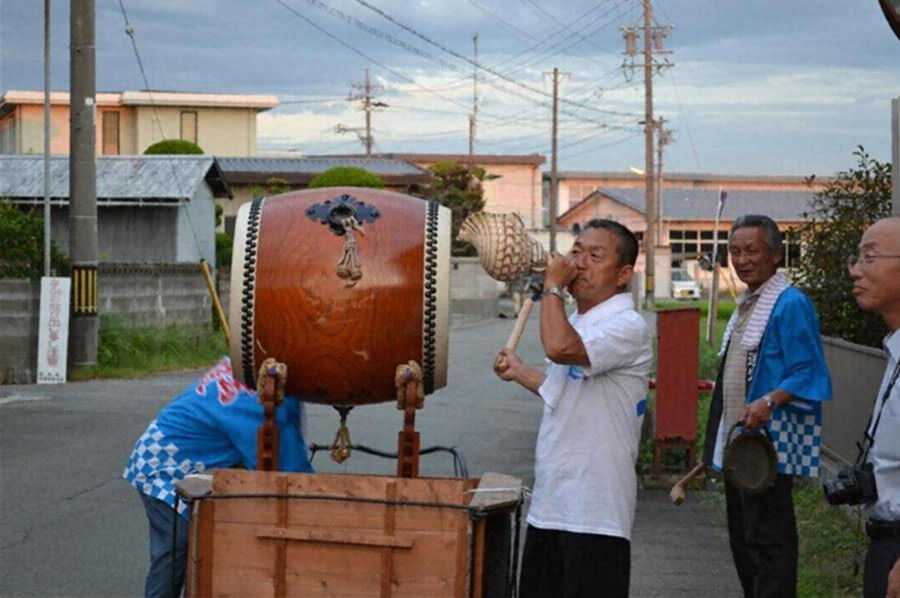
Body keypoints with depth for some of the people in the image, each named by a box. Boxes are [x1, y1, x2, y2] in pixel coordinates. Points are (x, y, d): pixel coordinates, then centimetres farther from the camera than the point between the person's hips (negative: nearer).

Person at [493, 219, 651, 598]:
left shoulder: (628, 327, -16)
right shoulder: (576, 323, 15)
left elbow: (560, 347, -34)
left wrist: (553, 286, -20)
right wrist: (518, 372, 35)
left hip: (595, 513, -9)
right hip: (548, 505, 9)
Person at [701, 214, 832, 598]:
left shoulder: (790, 305, -13)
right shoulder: (745, 305, 16)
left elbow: (807, 374, -19)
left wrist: (769, 401, -36)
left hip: (769, 445, -10)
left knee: (768, 542, -7)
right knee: (742, 537, 16)